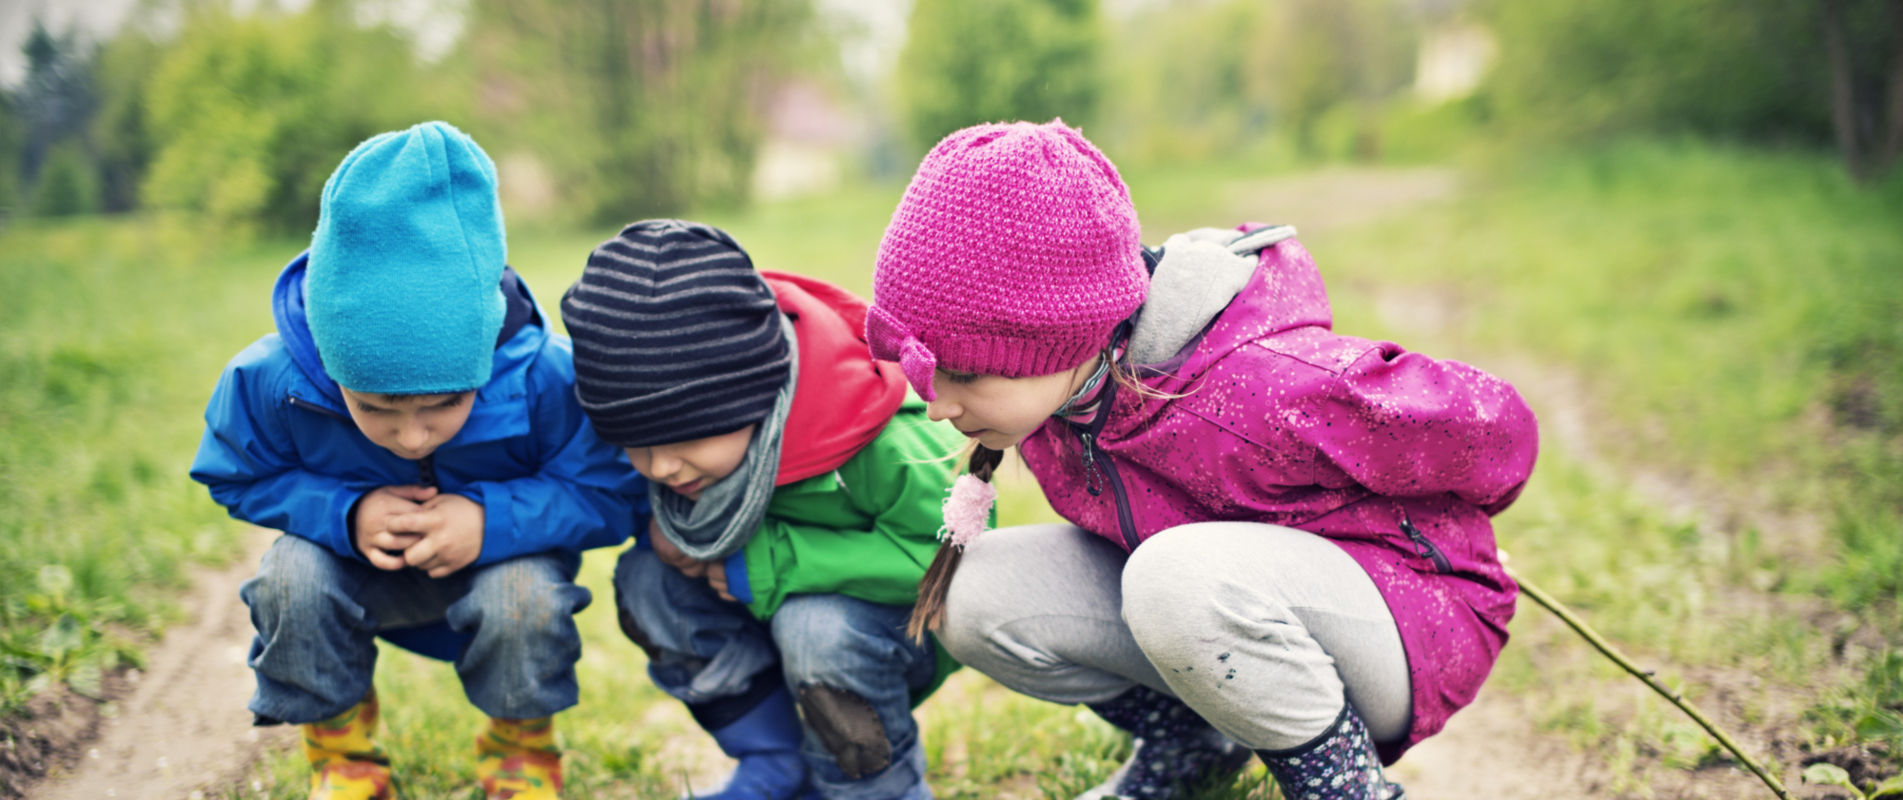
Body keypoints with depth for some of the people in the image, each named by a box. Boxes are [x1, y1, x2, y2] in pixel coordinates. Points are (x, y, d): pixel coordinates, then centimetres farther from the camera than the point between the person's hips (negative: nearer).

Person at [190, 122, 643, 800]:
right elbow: (238, 480, -8)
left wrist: (493, 520, -37)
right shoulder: (270, 382, -28)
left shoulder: (545, 380, -32)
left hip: (500, 560, -1)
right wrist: (344, 514, -28)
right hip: (365, 571, 2)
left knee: (525, 597, -34)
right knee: (291, 579, -29)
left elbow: (612, 494, -20)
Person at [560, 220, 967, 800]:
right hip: (784, 602, 6)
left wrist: (773, 565, -34)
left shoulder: (886, 450, -35)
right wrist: (662, 528, -18)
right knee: (647, 579, -17)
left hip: (912, 622, -6)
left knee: (816, 625, -36)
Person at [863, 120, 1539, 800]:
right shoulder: (1046, 380, -12)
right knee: (980, 599, -13)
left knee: (1181, 577, -38)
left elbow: (1492, 427, -15)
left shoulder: (1278, 392, -34)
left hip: (1410, 622, -7)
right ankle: (1190, 744, 14)